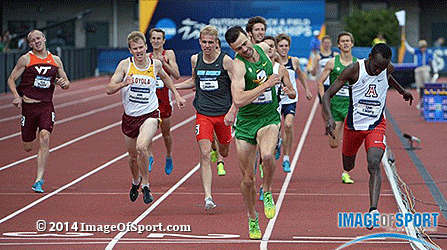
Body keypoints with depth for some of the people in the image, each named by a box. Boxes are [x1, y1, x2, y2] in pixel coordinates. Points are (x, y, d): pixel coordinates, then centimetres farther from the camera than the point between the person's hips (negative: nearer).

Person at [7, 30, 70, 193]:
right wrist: (16, 96, -13)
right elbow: (11, 80, 4)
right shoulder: (25, 59, 1)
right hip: (28, 105, -1)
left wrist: (64, 83, -7)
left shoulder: (55, 60, 9)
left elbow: (66, 84, 17)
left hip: (46, 106, 1)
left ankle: (39, 181, -19)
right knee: (28, 147, 3)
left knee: (44, 138, -21)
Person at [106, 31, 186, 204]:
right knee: (132, 155, 16)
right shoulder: (125, 65, -7)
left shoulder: (156, 64, -3)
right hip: (130, 116, 2)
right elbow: (109, 89, -11)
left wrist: (176, 95, 22)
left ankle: (145, 185, -9)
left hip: (150, 114, -2)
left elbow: (165, 77, 22)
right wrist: (123, 83, -29)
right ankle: (136, 181, 48)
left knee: (141, 147, -28)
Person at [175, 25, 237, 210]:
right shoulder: (195, 60, 4)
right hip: (203, 113, 1)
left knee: (224, 152, 15)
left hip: (223, 113, -1)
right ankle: (208, 197, -17)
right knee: (204, 155, -13)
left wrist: (232, 111, -16)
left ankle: (218, 154, 56)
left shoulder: (225, 60, -8)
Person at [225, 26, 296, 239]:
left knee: (267, 155, -31)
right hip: (246, 123, -2)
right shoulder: (239, 65, -17)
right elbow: (238, 100, -32)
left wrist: (288, 87, 30)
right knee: (247, 180, 4)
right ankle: (252, 219, 29)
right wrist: (265, 85, -29)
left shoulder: (263, 48, 0)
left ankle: (267, 193, -3)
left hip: (269, 118, 2)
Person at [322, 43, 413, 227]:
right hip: (354, 125, 0)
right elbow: (327, 95, -18)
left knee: (374, 164, -23)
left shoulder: (388, 69, -9)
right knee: (348, 166, 17)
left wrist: (402, 90, 35)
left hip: (377, 126, 0)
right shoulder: (354, 70, -19)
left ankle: (373, 210, -32)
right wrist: (329, 118, -35)